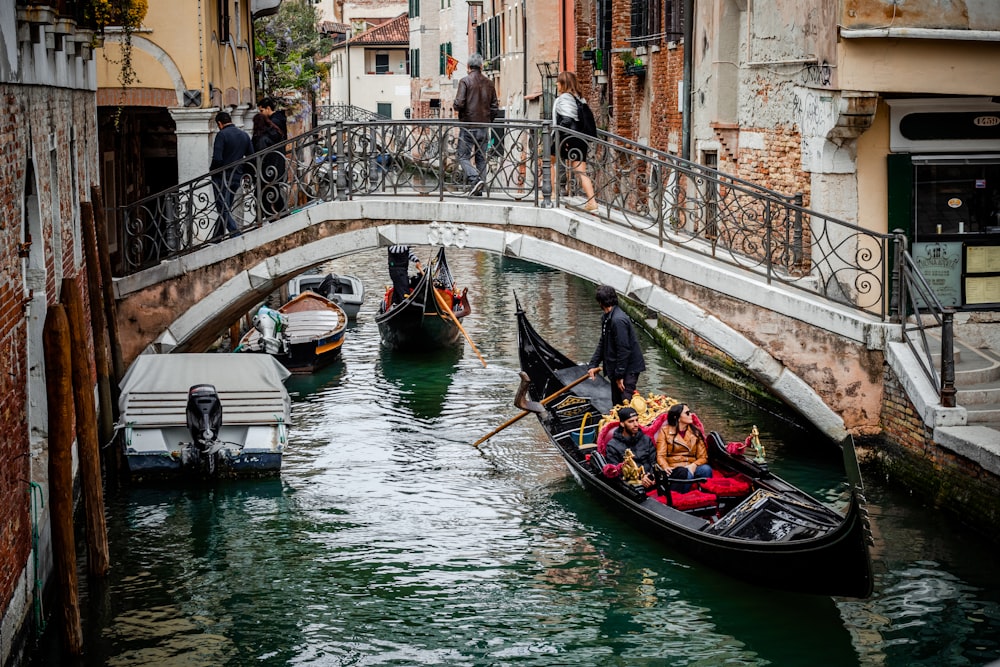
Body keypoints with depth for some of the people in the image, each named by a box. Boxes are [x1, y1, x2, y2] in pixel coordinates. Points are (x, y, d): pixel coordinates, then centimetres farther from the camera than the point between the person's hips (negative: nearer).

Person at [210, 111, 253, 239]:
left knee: (223, 208, -3)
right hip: (237, 177, 7)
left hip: (223, 176, -7)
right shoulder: (245, 135, 9)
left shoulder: (222, 135, -12)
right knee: (226, 208, 15)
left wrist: (212, 170, -3)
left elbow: (217, 158, -20)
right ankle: (216, 237, 22)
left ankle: (235, 232, -19)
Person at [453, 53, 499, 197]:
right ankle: (478, 190, 6)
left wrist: (457, 107, 7)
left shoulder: (465, 81, -7)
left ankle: (475, 178, -22)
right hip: (484, 127, 5)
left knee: (463, 157, 0)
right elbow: (495, 108, 8)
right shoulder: (488, 83, 7)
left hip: (468, 125, -4)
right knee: (481, 158, 9)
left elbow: (459, 103, -16)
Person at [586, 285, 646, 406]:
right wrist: (593, 364, 10)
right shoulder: (606, 318, 8)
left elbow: (623, 350, -26)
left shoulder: (618, 320, -25)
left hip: (629, 368, -10)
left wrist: (619, 375, -22)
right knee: (616, 402, 17)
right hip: (617, 368, 10)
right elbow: (602, 343, 18)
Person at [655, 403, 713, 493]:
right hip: (674, 469, -3)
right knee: (686, 473, -38)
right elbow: (661, 456, 0)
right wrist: (666, 467, -23)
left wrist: (694, 465, -13)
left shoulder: (696, 432, 18)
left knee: (706, 469, -31)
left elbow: (703, 457, 10)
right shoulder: (665, 431, 10)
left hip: (691, 468, 3)